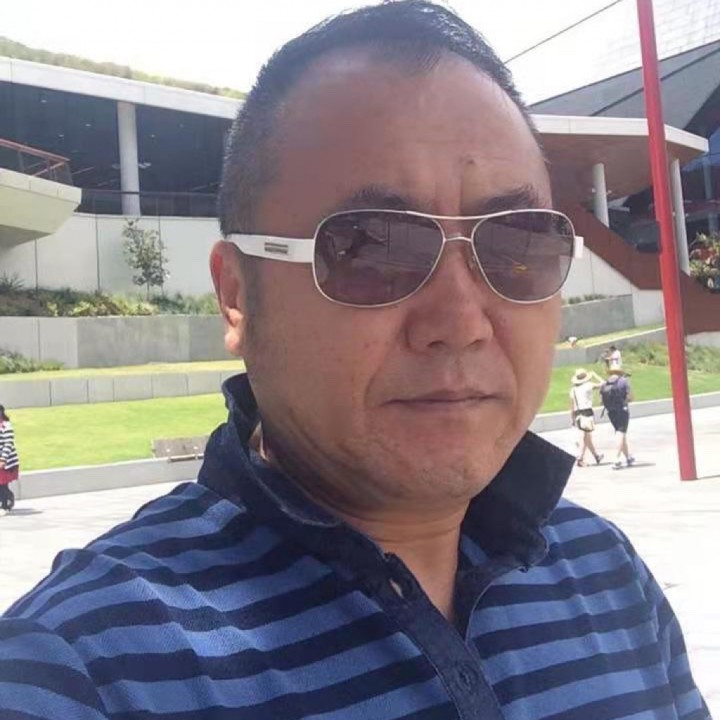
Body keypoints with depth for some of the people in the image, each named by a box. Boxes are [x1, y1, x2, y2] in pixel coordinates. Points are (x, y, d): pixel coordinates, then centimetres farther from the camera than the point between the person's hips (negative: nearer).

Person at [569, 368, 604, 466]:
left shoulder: (573, 389, 8)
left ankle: (596, 456, 29)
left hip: (578, 414, 5)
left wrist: (572, 419, 12)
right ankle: (580, 458, -9)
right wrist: (595, 375, 25)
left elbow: (572, 406, 7)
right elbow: (602, 384, 12)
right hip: (587, 412, -5)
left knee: (587, 437, 15)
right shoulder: (589, 385, -2)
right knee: (584, 437, -3)